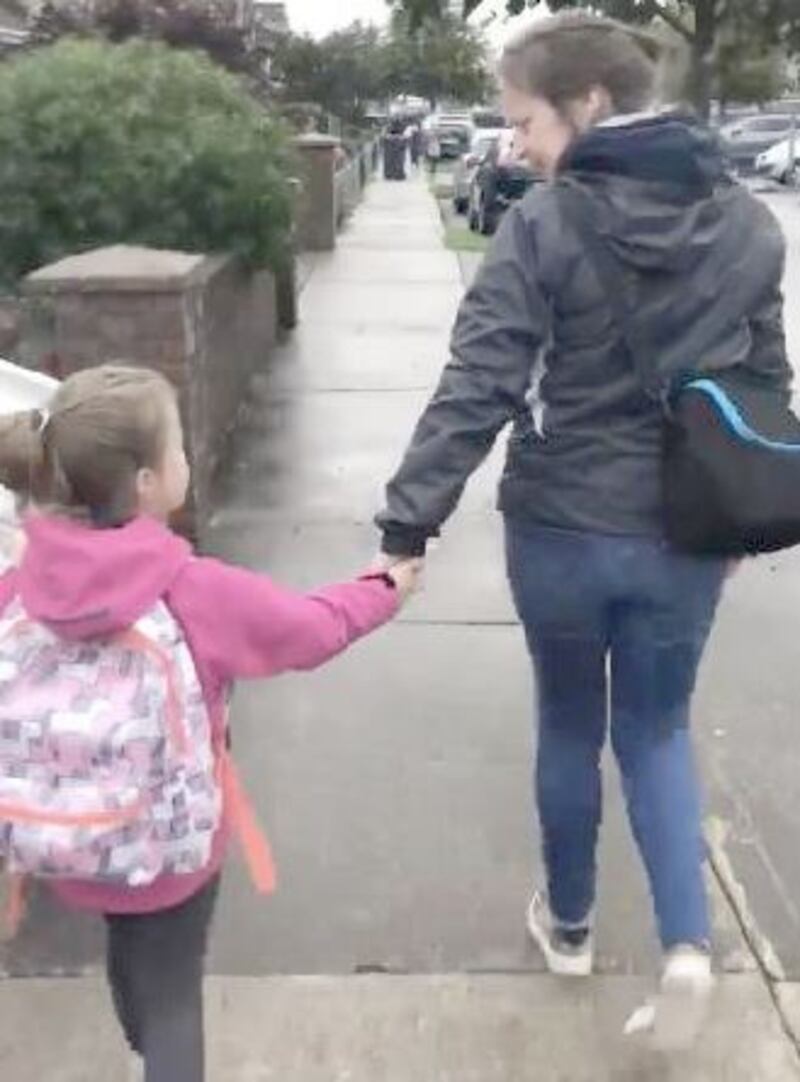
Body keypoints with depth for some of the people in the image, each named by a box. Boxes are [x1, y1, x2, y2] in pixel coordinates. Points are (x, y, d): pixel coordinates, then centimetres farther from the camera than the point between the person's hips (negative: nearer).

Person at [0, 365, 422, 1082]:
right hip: (170, 843, -5)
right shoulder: (196, 591, -25)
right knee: (171, 997, 15)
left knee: (131, 957, 32)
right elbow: (312, 629, -9)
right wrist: (386, 590, 11)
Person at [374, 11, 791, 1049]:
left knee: (569, 726, 19)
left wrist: (406, 527, -15)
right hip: (685, 535, 3)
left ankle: (569, 924, 36)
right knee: (657, 731, 19)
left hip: (560, 530, -3)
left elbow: (475, 394, -19)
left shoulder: (545, 226, -14)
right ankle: (688, 941, 4)